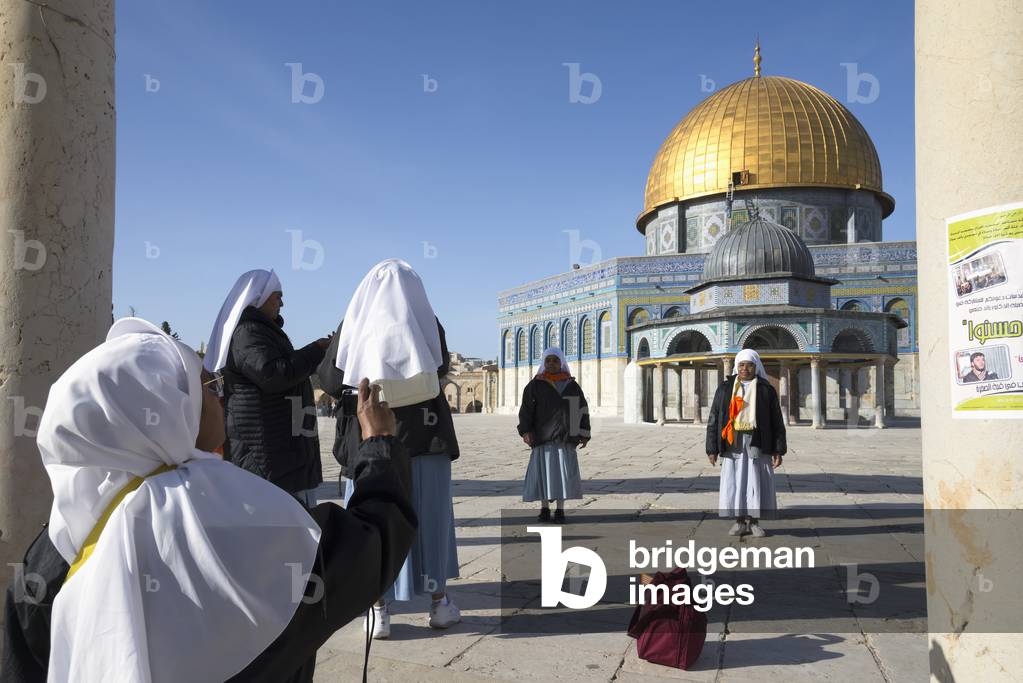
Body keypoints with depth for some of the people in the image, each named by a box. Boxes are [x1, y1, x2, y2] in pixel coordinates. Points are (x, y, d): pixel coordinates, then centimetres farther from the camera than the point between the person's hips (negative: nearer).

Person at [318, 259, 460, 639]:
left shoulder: (352, 328, -4)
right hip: (423, 440, 1)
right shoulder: (428, 325, -2)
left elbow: (328, 381, 2)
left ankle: (378, 611, 12)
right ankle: (439, 603, 21)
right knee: (429, 518, 12)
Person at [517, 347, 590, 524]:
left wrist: (584, 434, 2)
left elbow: (582, 409, 8)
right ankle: (544, 510, 8)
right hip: (543, 435, -1)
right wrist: (525, 431, -15)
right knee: (543, 471, -2)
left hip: (565, 436, 1)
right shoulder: (535, 385, 2)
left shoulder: (572, 386, 7)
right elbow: (526, 409, -3)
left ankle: (560, 510, 8)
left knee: (563, 472, -1)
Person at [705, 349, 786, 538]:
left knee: (757, 483, 1)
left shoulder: (767, 390, 2)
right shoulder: (725, 388, 3)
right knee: (734, 482, 1)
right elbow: (714, 419, 2)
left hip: (758, 444, 0)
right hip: (734, 443, 1)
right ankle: (740, 522, 12)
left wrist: (779, 450, -4)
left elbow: (777, 422, 2)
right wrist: (712, 449, -3)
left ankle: (754, 522, 13)